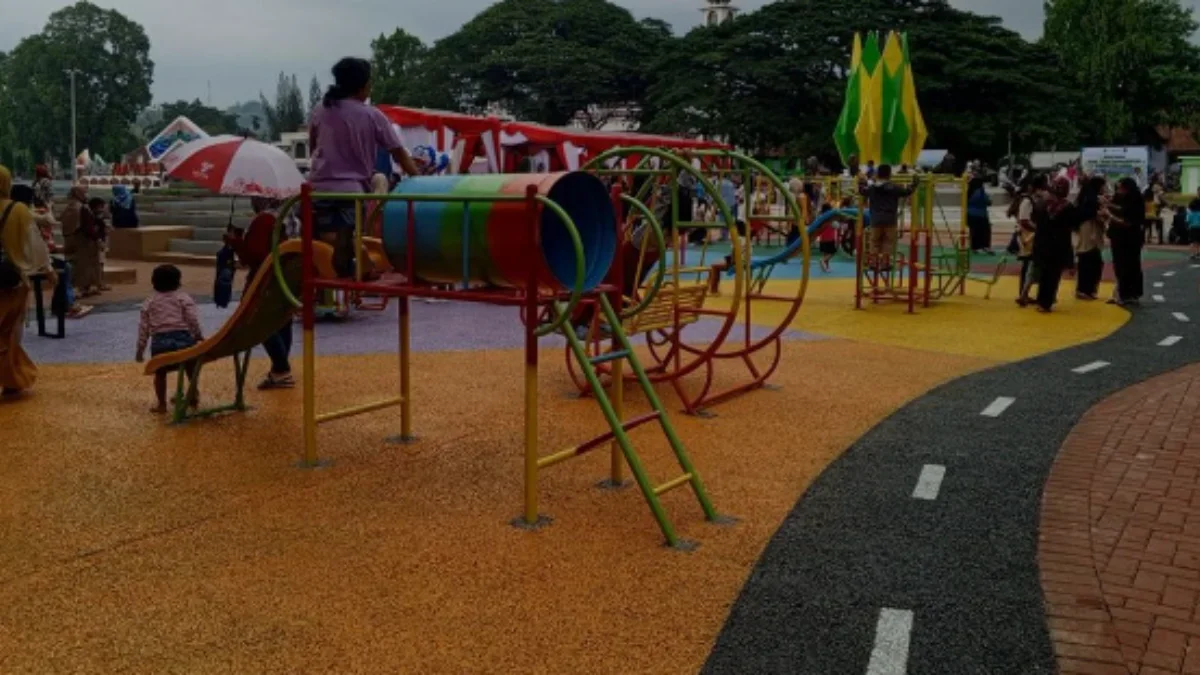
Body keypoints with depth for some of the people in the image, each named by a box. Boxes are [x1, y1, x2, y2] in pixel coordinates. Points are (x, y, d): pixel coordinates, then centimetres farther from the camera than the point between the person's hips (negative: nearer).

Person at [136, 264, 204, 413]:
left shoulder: (149, 302, 12)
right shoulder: (184, 298, 5)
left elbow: (144, 327, 11)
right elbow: (193, 321, -4)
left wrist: (140, 349, 15)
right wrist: (199, 337, 8)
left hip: (160, 341, 1)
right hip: (182, 338, -1)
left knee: (160, 373, 14)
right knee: (190, 367, 20)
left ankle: (162, 404, 15)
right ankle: (194, 396, 30)